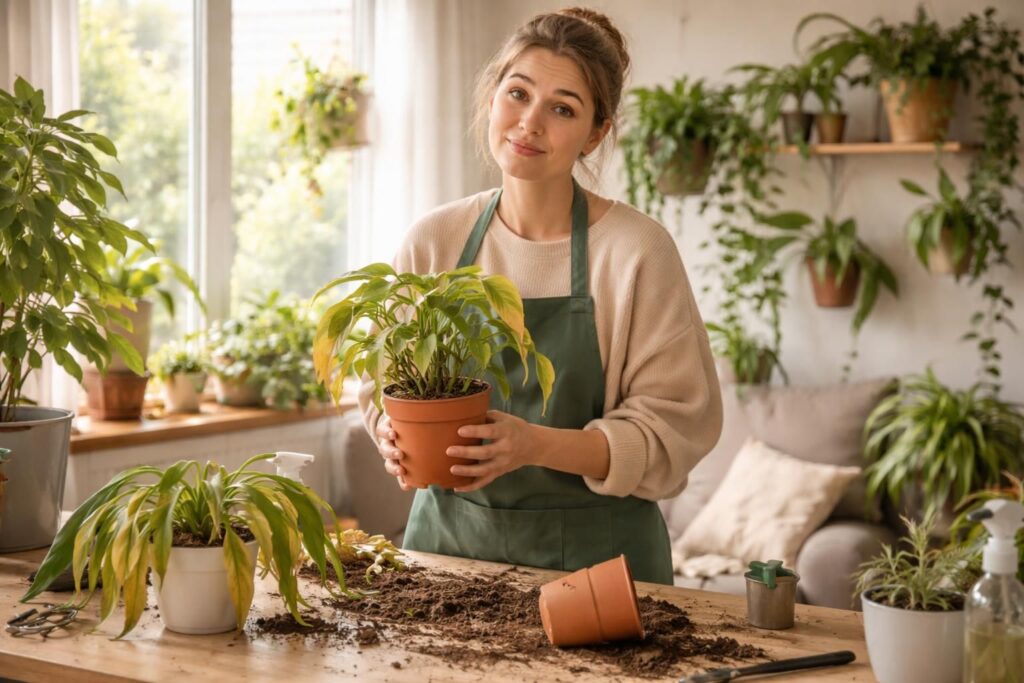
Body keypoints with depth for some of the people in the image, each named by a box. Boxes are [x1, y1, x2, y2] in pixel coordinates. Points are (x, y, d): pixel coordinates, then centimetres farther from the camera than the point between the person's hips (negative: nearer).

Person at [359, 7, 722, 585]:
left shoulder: (637, 250, -12)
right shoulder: (432, 241, -1)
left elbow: (677, 425, -13)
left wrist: (538, 445, -26)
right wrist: (398, 436, -14)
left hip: (594, 553, -3)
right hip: (447, 538, 3)